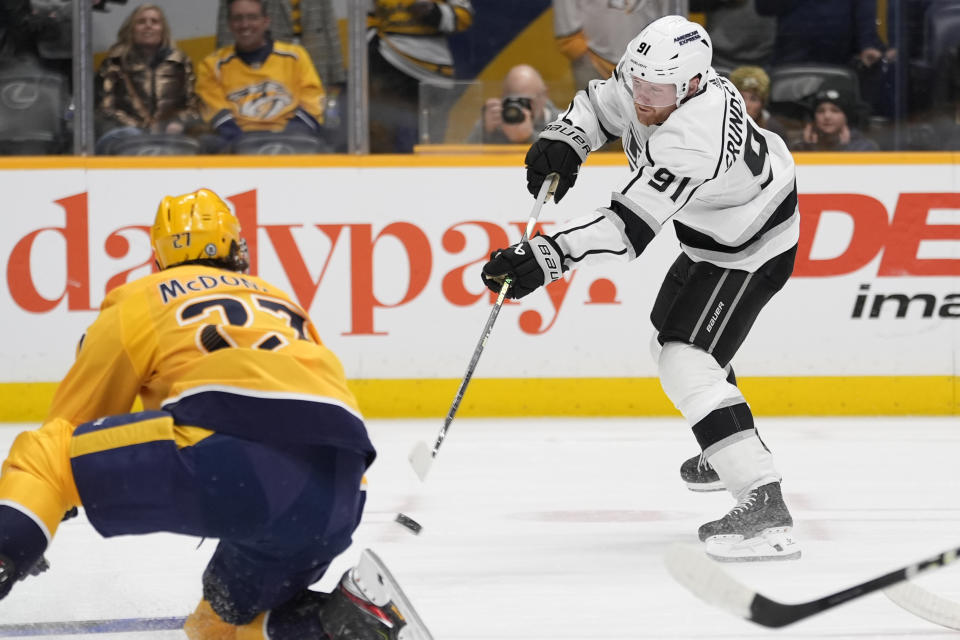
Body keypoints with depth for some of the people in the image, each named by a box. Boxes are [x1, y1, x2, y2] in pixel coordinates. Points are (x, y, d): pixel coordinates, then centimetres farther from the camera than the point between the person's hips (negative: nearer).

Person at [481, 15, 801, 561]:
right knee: (672, 331, 29)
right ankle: (735, 448, 52)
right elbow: (601, 106, 7)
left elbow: (628, 225, -44)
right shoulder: (653, 79, -14)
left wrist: (545, 259, -50)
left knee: (686, 363, -21)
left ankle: (764, 504, -28)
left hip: (751, 251, -11)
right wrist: (562, 143, -12)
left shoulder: (694, 138, -40)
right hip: (710, 235, 11)